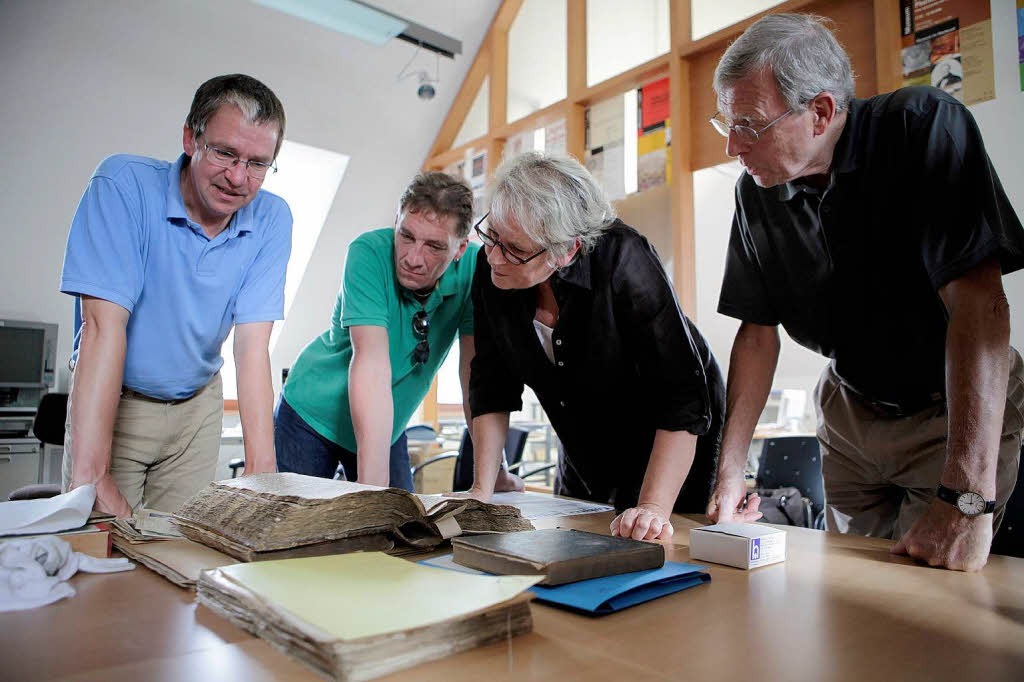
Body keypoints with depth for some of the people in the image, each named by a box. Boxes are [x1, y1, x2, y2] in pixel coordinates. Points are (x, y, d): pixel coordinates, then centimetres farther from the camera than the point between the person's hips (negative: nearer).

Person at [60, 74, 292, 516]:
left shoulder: (271, 220, -13)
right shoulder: (124, 184, -20)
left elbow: (252, 346, -18)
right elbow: (103, 325, -28)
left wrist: (260, 468, -29)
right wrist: (90, 475, -34)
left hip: (198, 406, 3)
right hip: (111, 399, -2)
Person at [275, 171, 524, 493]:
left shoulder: (472, 266, -18)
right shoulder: (369, 252, -27)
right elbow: (371, 360, -36)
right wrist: (373, 482, -41)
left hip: (389, 426, 3)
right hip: (313, 413, -2)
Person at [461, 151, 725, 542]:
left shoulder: (623, 261, -33)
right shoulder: (490, 269, -17)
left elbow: (682, 397, -34)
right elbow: (492, 386, -8)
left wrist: (653, 507, -41)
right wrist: (481, 489, -12)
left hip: (676, 447, -5)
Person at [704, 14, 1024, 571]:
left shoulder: (923, 128, -22)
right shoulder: (756, 193, -8)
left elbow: (979, 305, -31)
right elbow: (758, 331, -4)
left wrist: (968, 499, -36)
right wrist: (730, 473, -9)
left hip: (955, 409, -4)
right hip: (851, 410, 4)